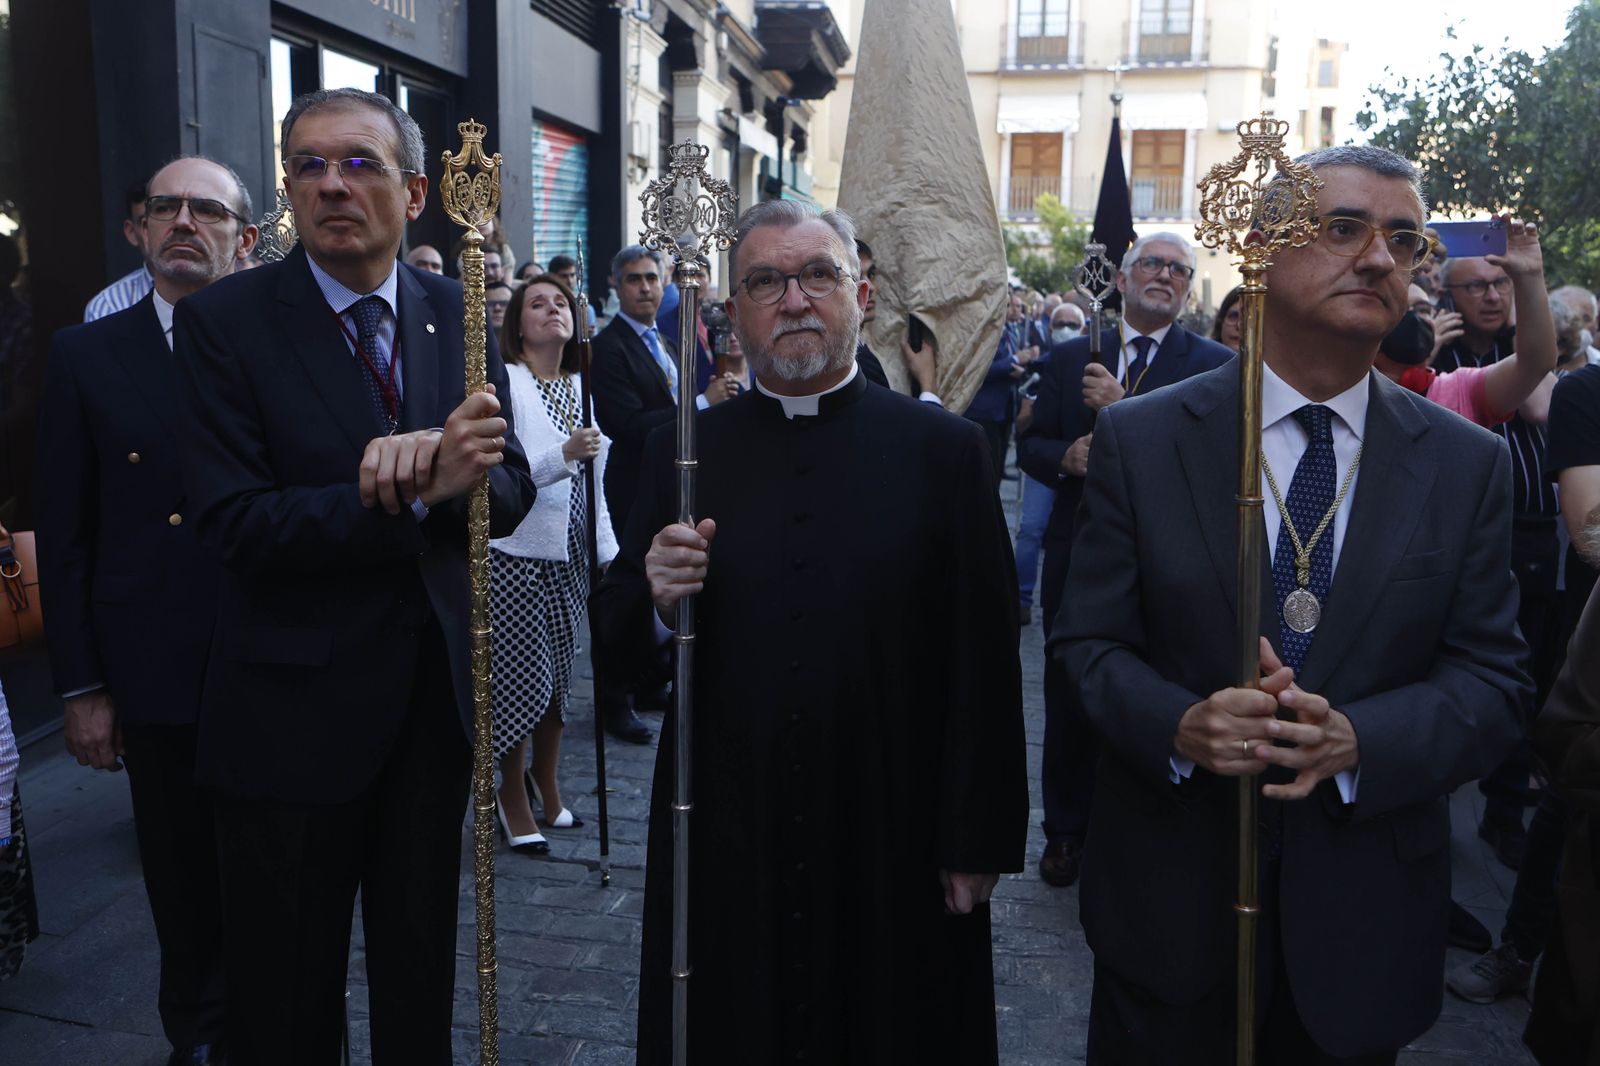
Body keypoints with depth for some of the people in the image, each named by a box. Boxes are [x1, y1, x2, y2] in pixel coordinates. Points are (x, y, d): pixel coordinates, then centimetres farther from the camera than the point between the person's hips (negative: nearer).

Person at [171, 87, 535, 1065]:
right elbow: (233, 521, -18)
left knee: (421, 966, 22)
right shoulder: (223, 320, -9)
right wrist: (415, 492, -29)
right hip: (296, 707, -3)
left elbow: (510, 494, -1)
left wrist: (455, 468, -25)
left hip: (437, 690, 4)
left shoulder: (458, 313, 2)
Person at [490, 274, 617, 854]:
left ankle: (546, 784, 29)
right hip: (519, 552, -6)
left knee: (559, 675, 13)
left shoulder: (581, 386, 12)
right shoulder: (504, 382, -8)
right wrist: (564, 455, -32)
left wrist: (606, 546, 15)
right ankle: (514, 795, 16)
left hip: (572, 552, 6)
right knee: (522, 676, -3)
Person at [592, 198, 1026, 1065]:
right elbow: (615, 633, 6)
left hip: (895, 859, -1)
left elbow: (984, 660, -5)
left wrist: (977, 841, -5)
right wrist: (654, 597, -16)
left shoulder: (944, 450, -4)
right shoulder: (682, 451, 3)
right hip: (723, 856, 2)